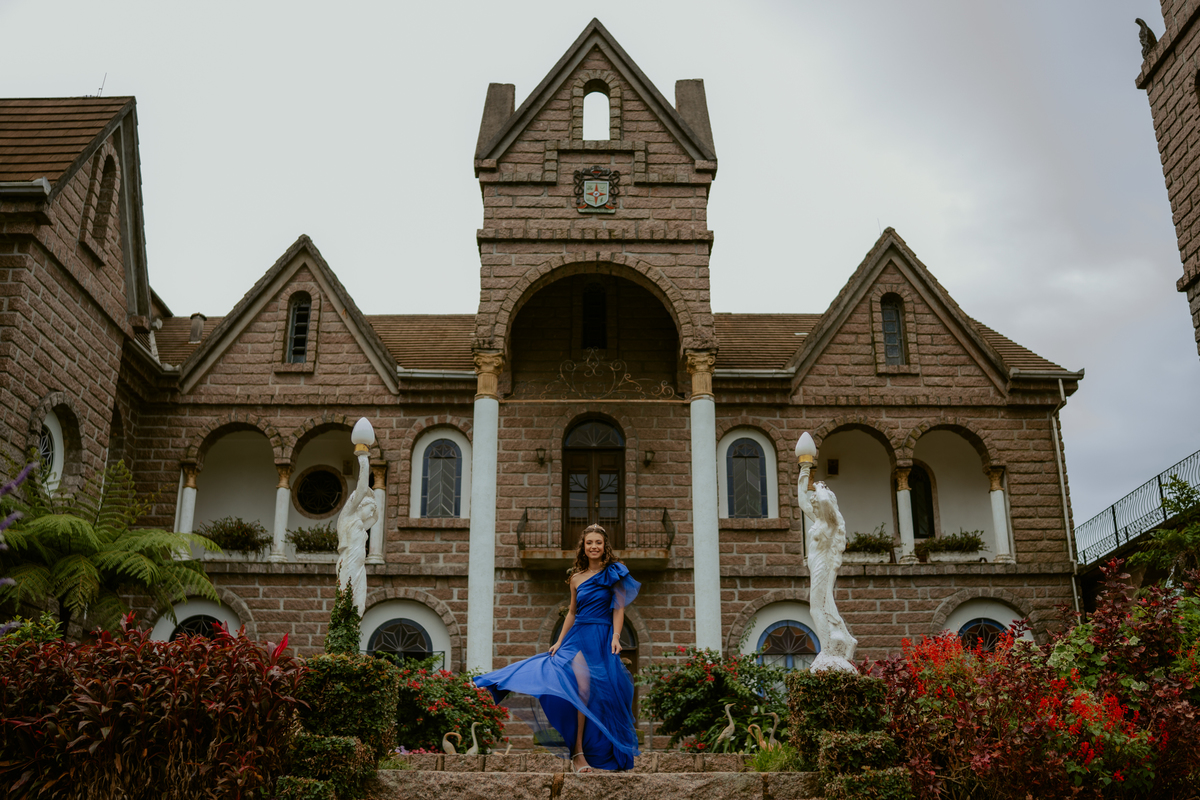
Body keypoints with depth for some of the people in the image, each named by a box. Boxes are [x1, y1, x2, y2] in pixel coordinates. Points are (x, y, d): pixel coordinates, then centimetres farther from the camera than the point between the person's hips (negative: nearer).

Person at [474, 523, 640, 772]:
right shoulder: (576, 578, 13)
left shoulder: (614, 573, 4)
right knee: (582, 687, -17)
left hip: (602, 639, -1)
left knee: (603, 694, -1)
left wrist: (616, 636, -13)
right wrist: (559, 641, 11)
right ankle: (578, 753, -17)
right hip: (578, 637, 1)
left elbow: (619, 608, -1)